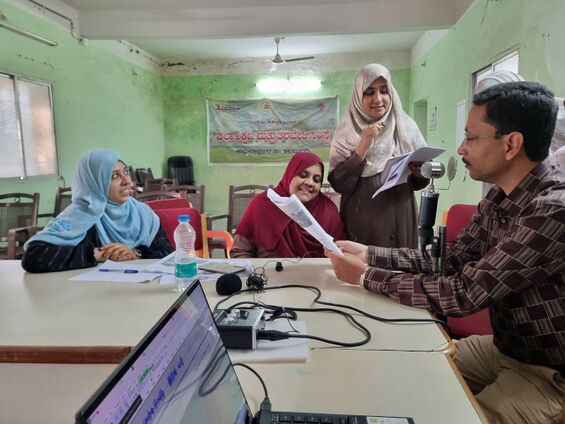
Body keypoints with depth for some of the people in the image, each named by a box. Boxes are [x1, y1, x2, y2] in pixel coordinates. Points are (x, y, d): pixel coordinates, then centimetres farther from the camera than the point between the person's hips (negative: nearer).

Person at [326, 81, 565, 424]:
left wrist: (366, 276, -23)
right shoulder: (502, 197, -1)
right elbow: (451, 258, 2)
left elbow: (464, 294, -31)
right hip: (505, 347, 8)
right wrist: (368, 254, -7)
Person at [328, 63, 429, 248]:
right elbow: (339, 184, -10)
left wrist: (419, 171, -16)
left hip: (400, 222, 2)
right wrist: (362, 148, -19)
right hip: (360, 224, -1)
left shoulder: (406, 127, 2)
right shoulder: (346, 132, -3)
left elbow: (419, 182, 6)